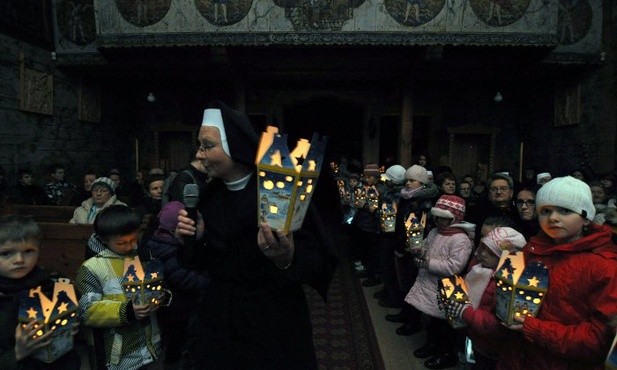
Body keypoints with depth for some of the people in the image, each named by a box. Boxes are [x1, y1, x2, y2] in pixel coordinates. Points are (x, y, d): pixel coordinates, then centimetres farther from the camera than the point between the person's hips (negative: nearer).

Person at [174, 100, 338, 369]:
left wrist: (287, 262, -39)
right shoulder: (211, 194, -2)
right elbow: (204, 262, 7)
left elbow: (317, 263, -19)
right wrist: (196, 238, -12)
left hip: (274, 327, -5)